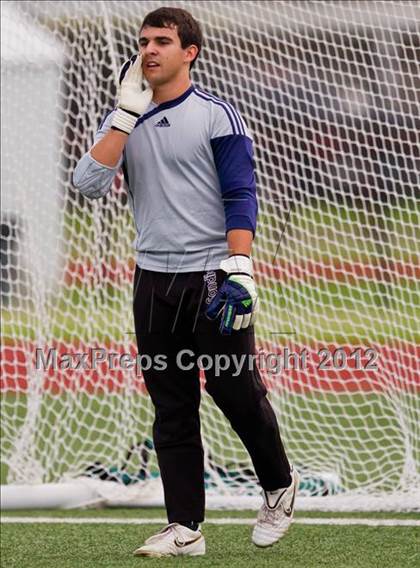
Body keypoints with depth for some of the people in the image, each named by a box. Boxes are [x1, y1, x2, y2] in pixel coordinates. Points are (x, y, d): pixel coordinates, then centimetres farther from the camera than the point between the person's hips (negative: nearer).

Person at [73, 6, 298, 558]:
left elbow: (241, 197, -8)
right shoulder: (125, 119, 10)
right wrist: (128, 112, -8)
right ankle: (184, 528, 8)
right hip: (153, 282, 4)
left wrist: (238, 272, -18)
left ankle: (279, 485, 24)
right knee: (171, 409, 5)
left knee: (240, 395, -1)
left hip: (212, 279, -4)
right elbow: (90, 184, -4)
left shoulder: (216, 115, -3)